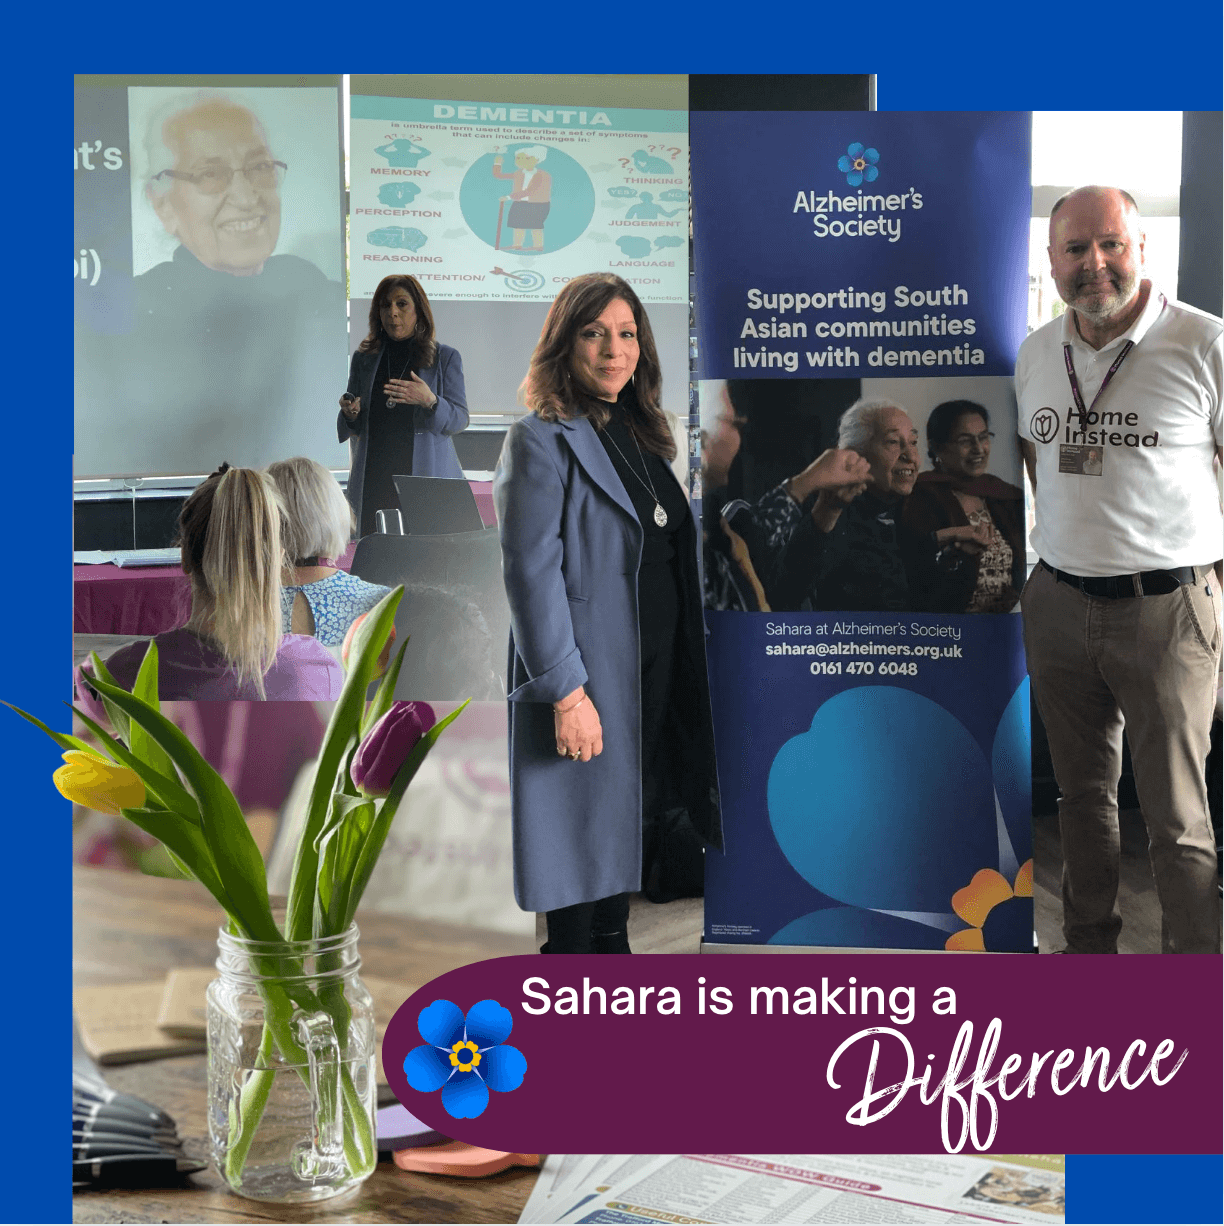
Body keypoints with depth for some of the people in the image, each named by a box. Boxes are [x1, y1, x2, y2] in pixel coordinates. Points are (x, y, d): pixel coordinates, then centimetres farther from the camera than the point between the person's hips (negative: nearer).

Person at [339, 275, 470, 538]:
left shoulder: (445, 358, 6)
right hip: (374, 483, 2)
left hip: (427, 478, -2)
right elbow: (352, 428, 18)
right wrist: (350, 413, -5)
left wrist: (429, 401, -20)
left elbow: (460, 420, -1)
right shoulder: (364, 359, 14)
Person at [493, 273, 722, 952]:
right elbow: (530, 573, -16)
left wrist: (684, 675, 12)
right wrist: (566, 691, -21)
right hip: (589, 678, -7)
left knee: (628, 828, 16)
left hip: (656, 677, 7)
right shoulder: (540, 439, -10)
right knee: (584, 835, 2)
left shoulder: (638, 436, 14)